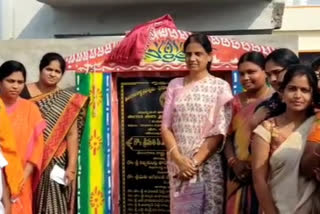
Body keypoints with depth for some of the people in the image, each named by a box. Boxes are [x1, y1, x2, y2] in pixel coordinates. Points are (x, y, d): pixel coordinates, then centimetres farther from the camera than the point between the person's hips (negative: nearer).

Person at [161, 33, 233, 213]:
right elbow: (166, 126, 3)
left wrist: (196, 161, -12)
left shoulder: (220, 87, -1)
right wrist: (179, 159, -10)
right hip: (178, 164, 3)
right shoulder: (175, 85, 8)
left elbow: (219, 131, -6)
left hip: (207, 165, -2)